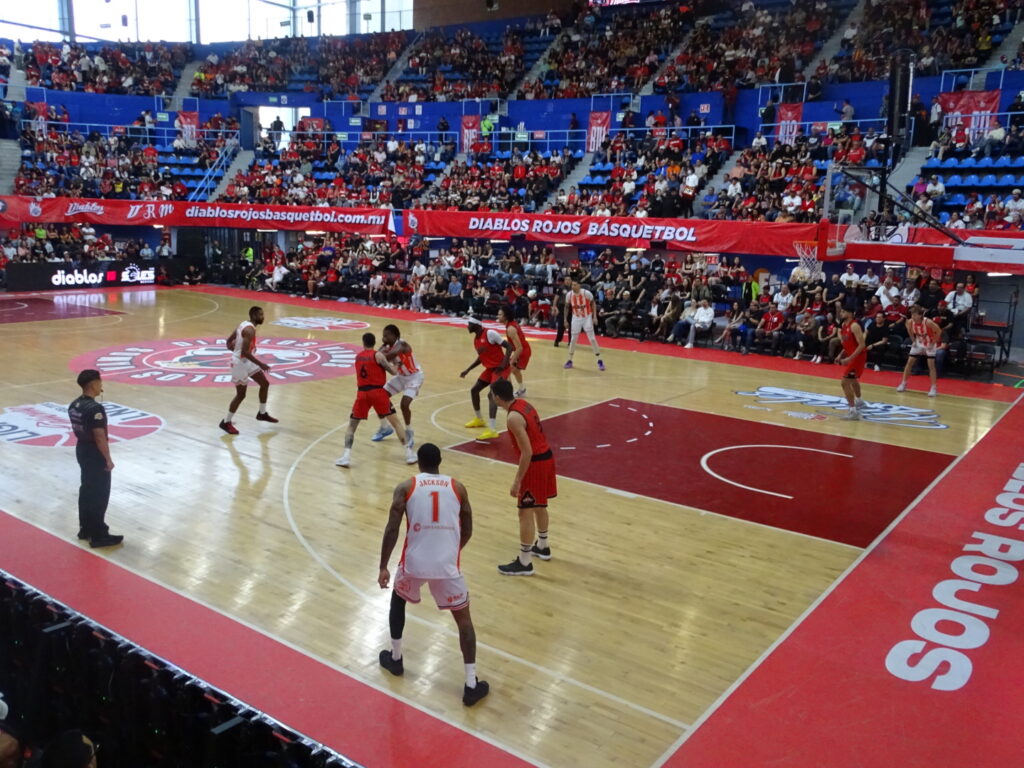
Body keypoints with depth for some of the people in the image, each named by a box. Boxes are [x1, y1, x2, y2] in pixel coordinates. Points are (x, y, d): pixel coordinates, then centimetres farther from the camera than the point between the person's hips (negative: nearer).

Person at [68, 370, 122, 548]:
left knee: (86, 490, 20)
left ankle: (85, 528, 31)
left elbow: (78, 430, 12)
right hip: (96, 455, -9)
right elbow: (100, 437, -23)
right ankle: (98, 536, 8)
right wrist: (108, 459, -15)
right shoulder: (95, 408, -25)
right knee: (99, 495, 1)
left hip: (81, 451, 9)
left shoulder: (74, 405, 3)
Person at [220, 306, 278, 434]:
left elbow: (229, 341, 12)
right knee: (241, 394, 0)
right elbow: (245, 352, -31)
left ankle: (262, 413, 27)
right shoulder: (250, 330, -25)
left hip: (247, 361, 10)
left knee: (265, 383, 14)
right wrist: (261, 364, -27)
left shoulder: (244, 324, 5)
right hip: (240, 363, -10)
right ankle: (226, 422, 14)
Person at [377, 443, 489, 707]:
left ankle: (395, 658, 41)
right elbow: (467, 532, 11)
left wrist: (383, 567, 4)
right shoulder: (458, 487, 6)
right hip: (447, 565, 0)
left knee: (398, 600, 31)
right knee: (463, 618, 15)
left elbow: (392, 530, -4)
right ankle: (472, 684, 10)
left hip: (414, 562, 0)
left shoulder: (405, 487, 2)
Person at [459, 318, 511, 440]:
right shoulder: (476, 339, 7)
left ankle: (492, 430, -29)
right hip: (490, 369, 9)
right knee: (474, 390, 14)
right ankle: (479, 419, 34)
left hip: (500, 369, -9)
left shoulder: (490, 334, -20)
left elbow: (509, 347, -20)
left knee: (491, 395, -22)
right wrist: (467, 370, 19)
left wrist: (503, 364, -29)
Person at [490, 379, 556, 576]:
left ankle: (524, 563, 4)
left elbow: (527, 452, -24)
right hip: (546, 456, 10)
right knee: (539, 506, 25)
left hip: (536, 462, -10)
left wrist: (517, 481, -20)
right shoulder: (524, 404, 7)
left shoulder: (514, 418, -22)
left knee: (526, 512, -2)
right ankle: (542, 547, 42)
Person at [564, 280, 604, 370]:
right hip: (576, 318, 3)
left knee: (592, 339, -4)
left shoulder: (586, 293, -19)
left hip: (587, 317, -3)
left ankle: (600, 361, 2)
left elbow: (593, 303, -3)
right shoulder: (569, 295, -10)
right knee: (573, 339, 4)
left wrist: (594, 316, -8)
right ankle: (570, 360, 16)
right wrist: (565, 319, 6)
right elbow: (567, 307, 7)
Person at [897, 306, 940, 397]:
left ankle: (934, 388, -4)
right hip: (919, 343, 5)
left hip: (929, 344, -5)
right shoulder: (910, 322, -18)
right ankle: (903, 384, 12)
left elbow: (939, 332, -22)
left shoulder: (928, 322, -32)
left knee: (931, 365, -9)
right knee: (909, 362, 2)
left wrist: (933, 343, -19)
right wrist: (913, 341, 2)